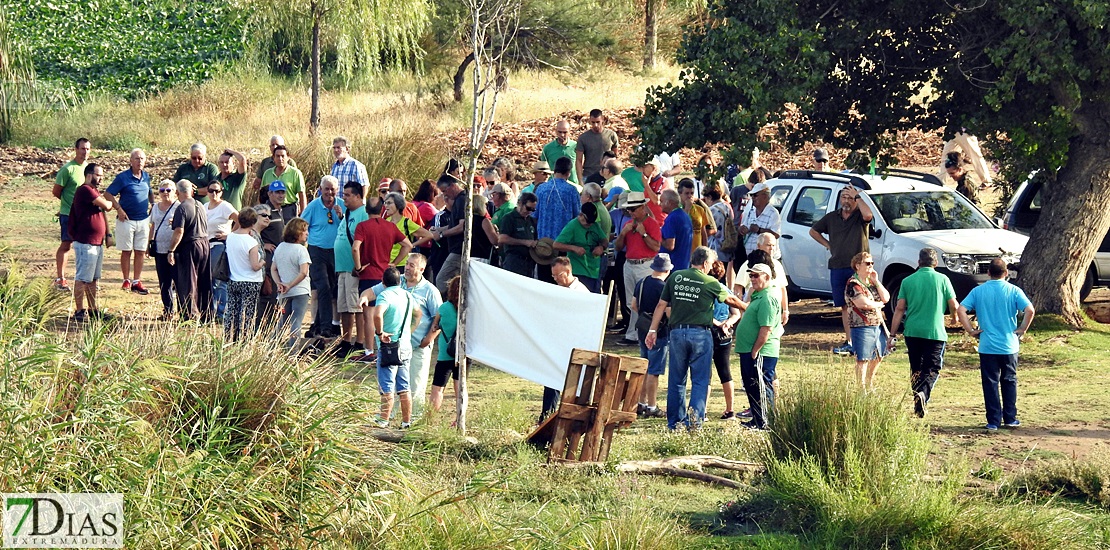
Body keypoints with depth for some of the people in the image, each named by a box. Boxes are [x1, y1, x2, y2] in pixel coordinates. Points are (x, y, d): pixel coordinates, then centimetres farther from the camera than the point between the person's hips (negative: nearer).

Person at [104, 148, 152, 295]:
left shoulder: (146, 177, 8)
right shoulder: (123, 177, -8)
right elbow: (108, 194, -6)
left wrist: (152, 206, 11)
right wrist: (119, 209, -12)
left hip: (143, 220, 4)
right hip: (127, 220, -4)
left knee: (140, 252, 4)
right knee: (126, 251, 3)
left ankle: (137, 282, 10)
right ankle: (126, 280, 13)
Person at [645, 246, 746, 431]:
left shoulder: (675, 277, 5)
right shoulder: (710, 283, -3)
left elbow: (661, 305, 6)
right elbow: (731, 300, 13)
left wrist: (653, 330, 12)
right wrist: (747, 307, 32)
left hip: (677, 333, 3)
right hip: (700, 333, -3)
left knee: (676, 380, 11)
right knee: (700, 380, 2)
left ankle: (674, 422, 15)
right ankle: (695, 420, -10)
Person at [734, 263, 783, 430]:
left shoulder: (767, 299, -17)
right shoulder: (758, 296, 16)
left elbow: (766, 329, -23)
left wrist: (754, 352, -22)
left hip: (761, 353, -11)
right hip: (750, 351, 11)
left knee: (761, 388, -6)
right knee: (751, 387, 16)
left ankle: (766, 422, -1)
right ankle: (757, 420, 25)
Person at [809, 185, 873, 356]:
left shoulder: (859, 217, 0)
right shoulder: (831, 218, 14)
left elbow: (868, 215, -26)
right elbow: (813, 231, 28)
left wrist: (857, 196, -16)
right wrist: (828, 245, 16)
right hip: (837, 267, 5)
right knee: (845, 306, 8)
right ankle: (849, 342, 11)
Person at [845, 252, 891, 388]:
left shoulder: (871, 282, 15)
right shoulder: (853, 284, -12)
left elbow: (886, 298, 6)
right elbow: (863, 303, -23)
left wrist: (876, 281, -2)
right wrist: (879, 304, -5)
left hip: (878, 325, 9)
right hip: (862, 327, -9)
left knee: (878, 357, 17)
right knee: (863, 359, -5)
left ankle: (870, 385, 32)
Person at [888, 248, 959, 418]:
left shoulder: (907, 281, 3)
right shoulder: (942, 279, -2)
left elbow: (899, 309, 2)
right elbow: (953, 306, 0)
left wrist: (892, 335, 5)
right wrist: (954, 315, 24)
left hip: (912, 332, 2)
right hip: (935, 332, -2)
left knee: (916, 369, 16)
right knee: (932, 369, -1)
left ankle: (918, 403, 22)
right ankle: (923, 393, -28)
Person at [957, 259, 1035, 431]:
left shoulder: (978, 291, 0)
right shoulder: (1013, 291, -3)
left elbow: (961, 310, -8)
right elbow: (1030, 310, -15)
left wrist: (971, 330, -1)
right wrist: (1022, 329, -3)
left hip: (987, 346, 0)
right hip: (1009, 346, 0)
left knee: (990, 383, 4)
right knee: (1009, 382, 14)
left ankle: (993, 421, 3)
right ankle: (1010, 419, 18)